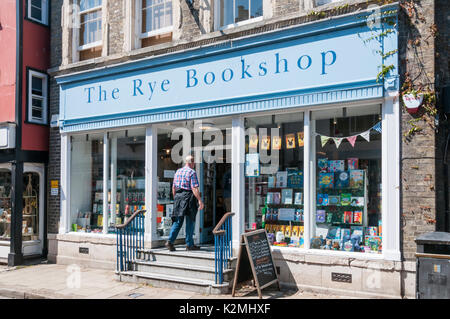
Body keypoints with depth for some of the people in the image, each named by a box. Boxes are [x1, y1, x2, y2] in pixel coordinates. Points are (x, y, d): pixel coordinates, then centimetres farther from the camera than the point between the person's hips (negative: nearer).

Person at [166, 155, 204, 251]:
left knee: (177, 221, 10)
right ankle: (189, 244, 10)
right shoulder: (192, 172, -9)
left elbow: (173, 187, 16)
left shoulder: (178, 171, 13)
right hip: (188, 197, -6)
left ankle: (170, 241, -1)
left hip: (178, 197, 6)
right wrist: (200, 200, -17)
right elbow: (194, 188, -17)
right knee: (190, 221, 4)